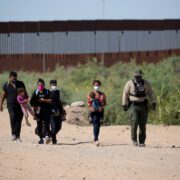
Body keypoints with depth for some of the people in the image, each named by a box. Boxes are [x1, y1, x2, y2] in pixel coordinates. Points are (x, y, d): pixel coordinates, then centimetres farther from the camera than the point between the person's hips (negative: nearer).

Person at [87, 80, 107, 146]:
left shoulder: (102, 94, 10)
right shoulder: (90, 94, 6)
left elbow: (105, 103, 9)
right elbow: (88, 102, 6)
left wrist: (101, 107, -11)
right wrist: (91, 107, -13)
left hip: (100, 111, 3)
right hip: (93, 111, -3)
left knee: (98, 125, 5)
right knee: (95, 124, -16)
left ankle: (96, 138, 19)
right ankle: (96, 139, -22)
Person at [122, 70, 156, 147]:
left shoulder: (146, 83, 5)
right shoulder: (130, 83, -2)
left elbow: (150, 93, 8)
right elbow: (125, 94, 2)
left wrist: (153, 102, -4)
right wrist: (124, 105, -2)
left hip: (143, 106, 2)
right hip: (133, 106, -2)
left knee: (143, 124, 1)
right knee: (134, 122, -17)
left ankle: (142, 141, 9)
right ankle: (134, 138, -1)